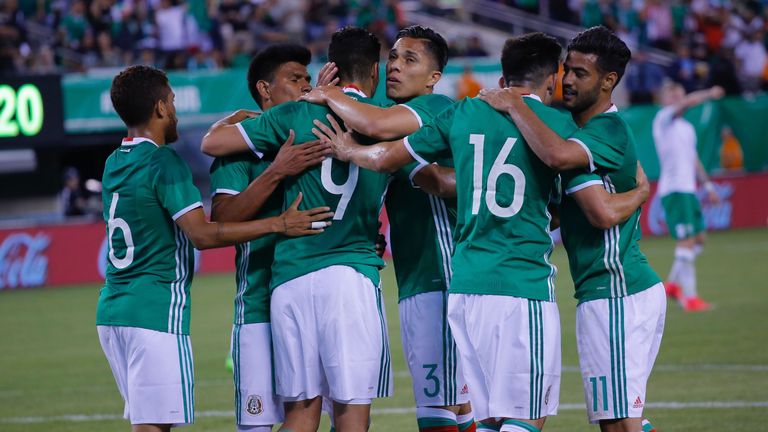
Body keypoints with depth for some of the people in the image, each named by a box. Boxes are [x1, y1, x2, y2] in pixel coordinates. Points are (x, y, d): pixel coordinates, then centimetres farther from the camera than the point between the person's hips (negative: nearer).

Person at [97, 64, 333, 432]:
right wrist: (278, 224, -15)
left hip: (112, 309, 9)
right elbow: (202, 234, -18)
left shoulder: (114, 164, 14)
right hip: (155, 312, -9)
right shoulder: (163, 162, -11)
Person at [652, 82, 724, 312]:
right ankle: (689, 297, -10)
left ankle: (673, 283, 24)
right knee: (686, 241, -11)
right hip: (673, 189, -9)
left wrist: (707, 185, 25)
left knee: (698, 239, 12)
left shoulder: (687, 127, 20)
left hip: (688, 188, 9)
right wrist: (708, 95, -31)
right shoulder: (663, 119, -5)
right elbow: (686, 103, -24)